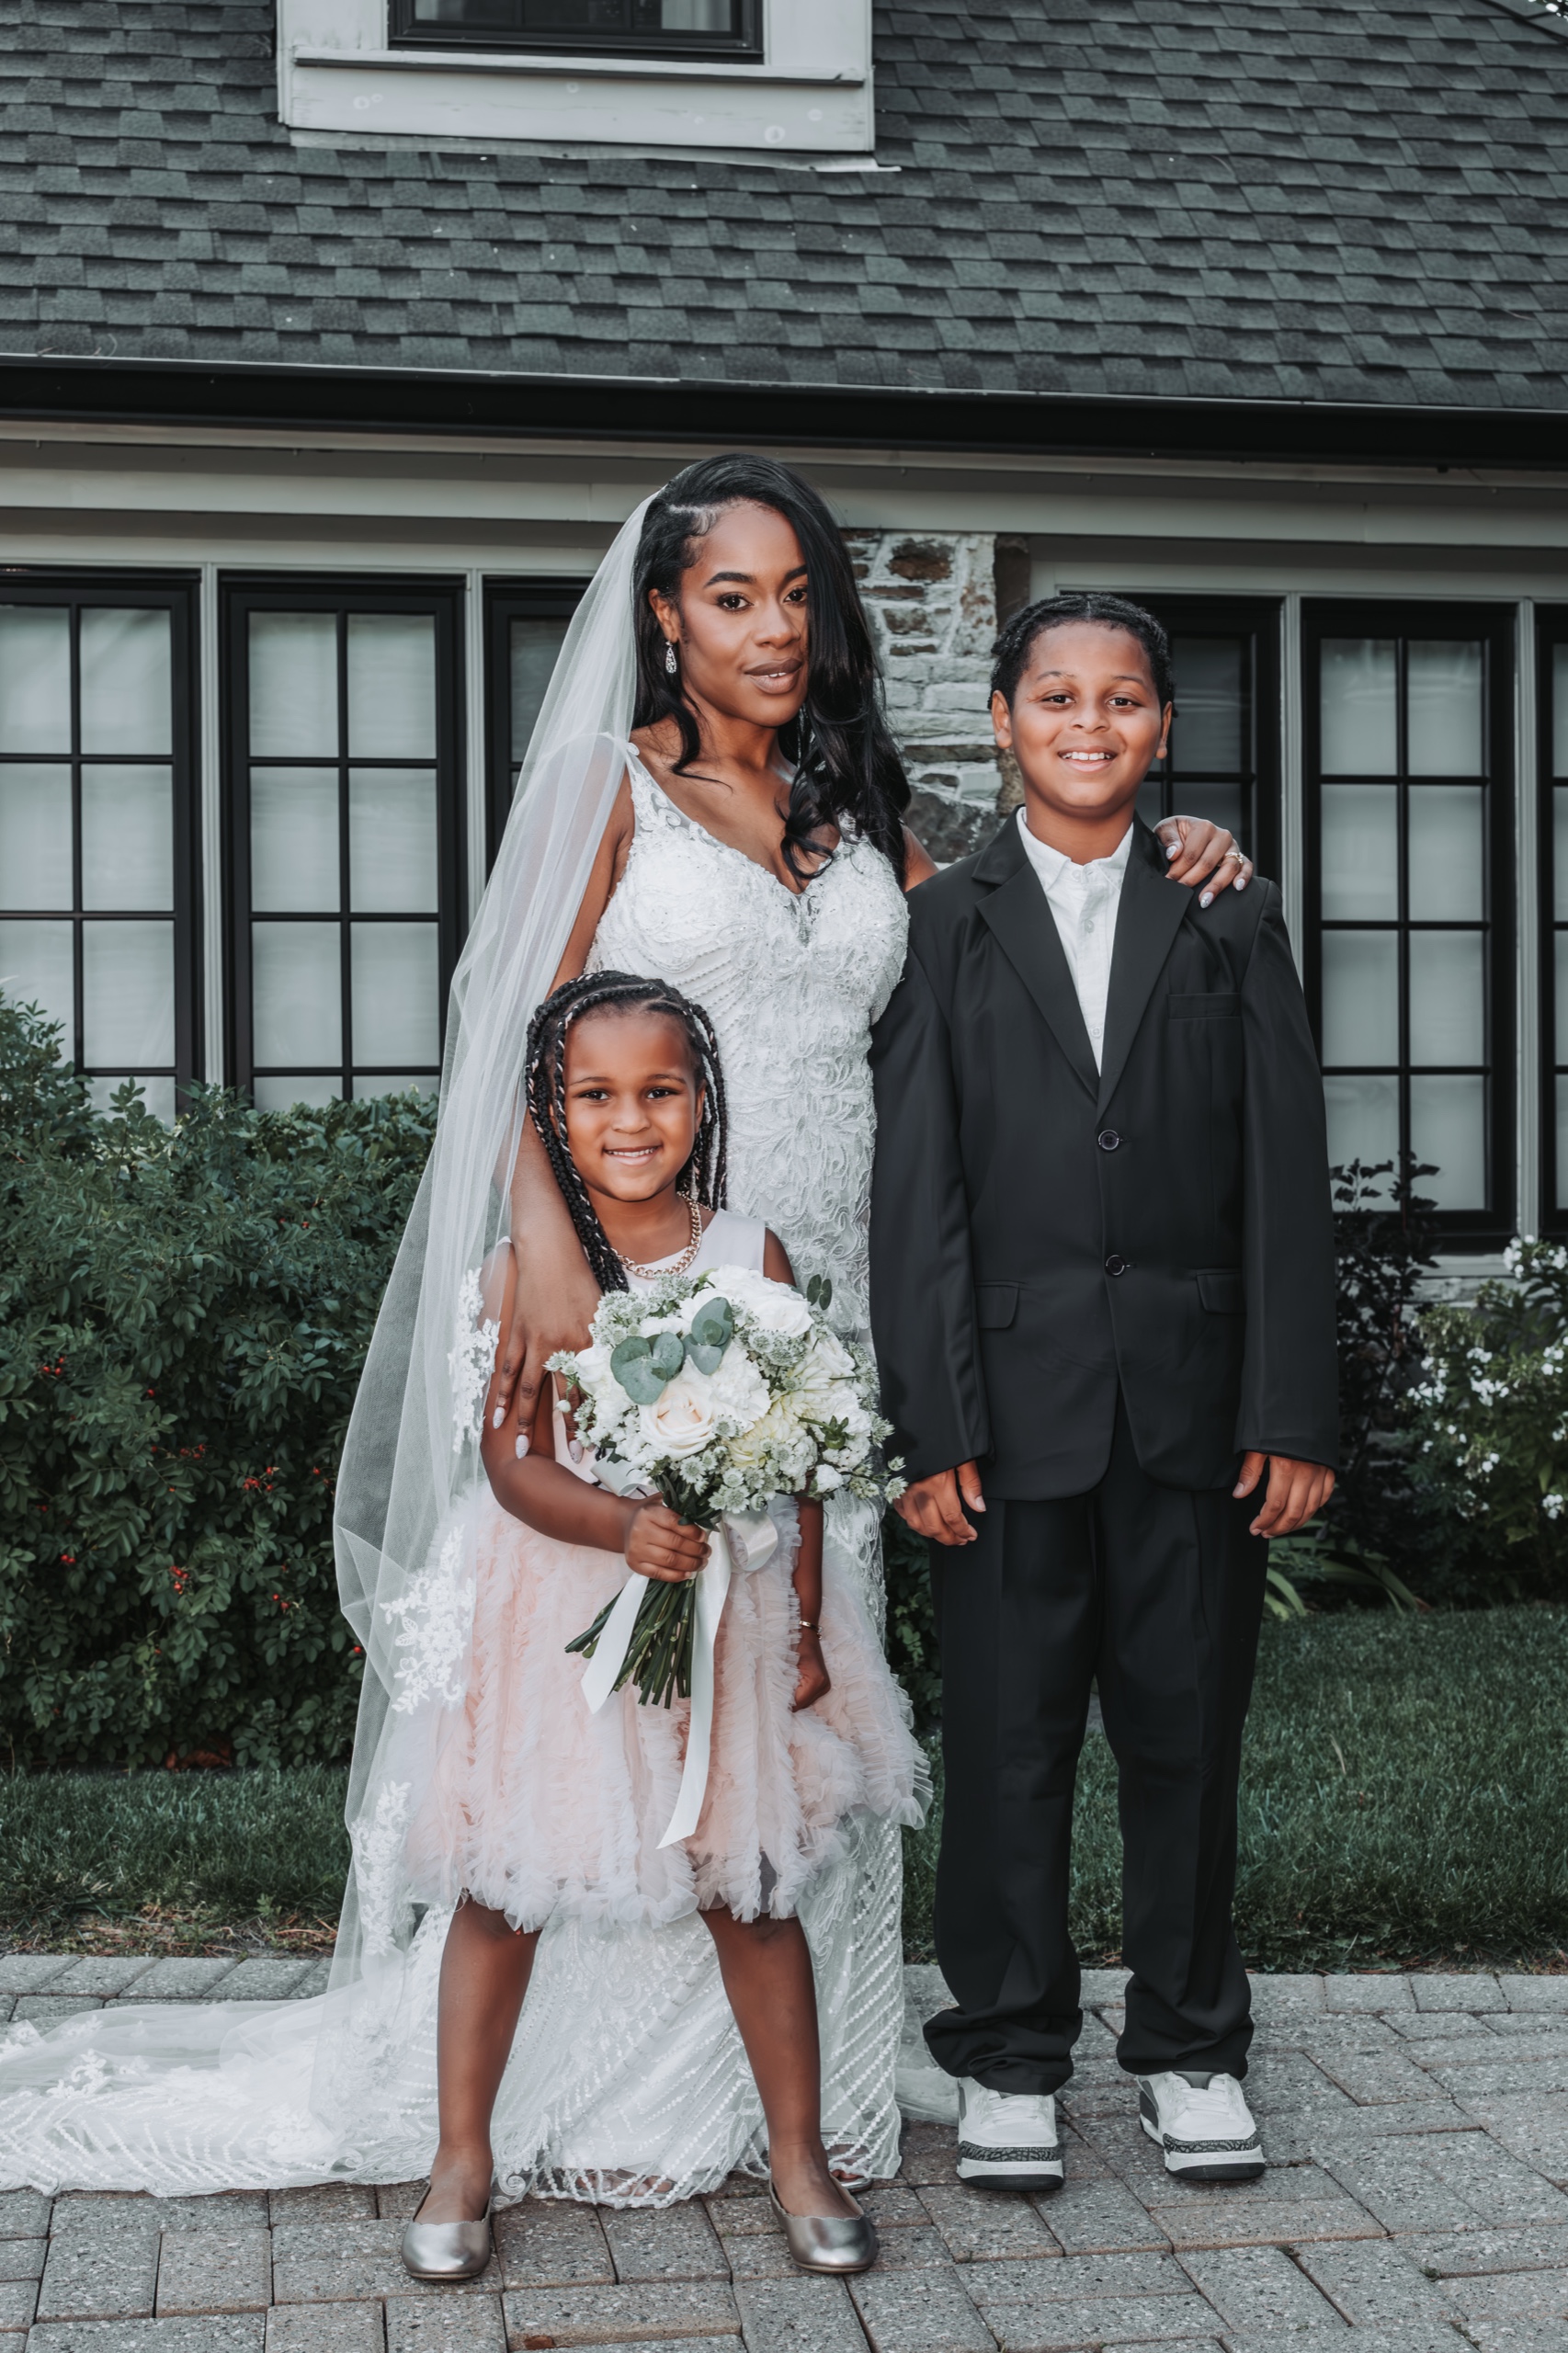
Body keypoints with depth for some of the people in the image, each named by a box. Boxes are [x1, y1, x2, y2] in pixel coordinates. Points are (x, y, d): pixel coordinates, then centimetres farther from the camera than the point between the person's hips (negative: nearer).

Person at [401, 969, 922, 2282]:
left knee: (750, 1887, 9)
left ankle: (800, 2159, 24)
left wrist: (803, 1622, 1)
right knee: (504, 1884, 6)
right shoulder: (526, 1270, -6)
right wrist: (625, 1527, -29)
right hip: (566, 1611, -1)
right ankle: (462, 2162, 22)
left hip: (730, 1607, 1)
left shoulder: (750, 1254, -2)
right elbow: (514, 1459, -11)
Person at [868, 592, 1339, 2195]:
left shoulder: (1231, 922, 9)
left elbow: (1286, 1178, 4)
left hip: (1195, 1401, 1)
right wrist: (929, 1425, -8)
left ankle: (1189, 2048, 25)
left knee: (1189, 1733, 9)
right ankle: (1009, 2056, 20)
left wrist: (1293, 1414, -3)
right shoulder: (942, 927, 5)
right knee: (1008, 1744, 5)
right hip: (1013, 1402, -1)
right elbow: (914, 1193, -1)